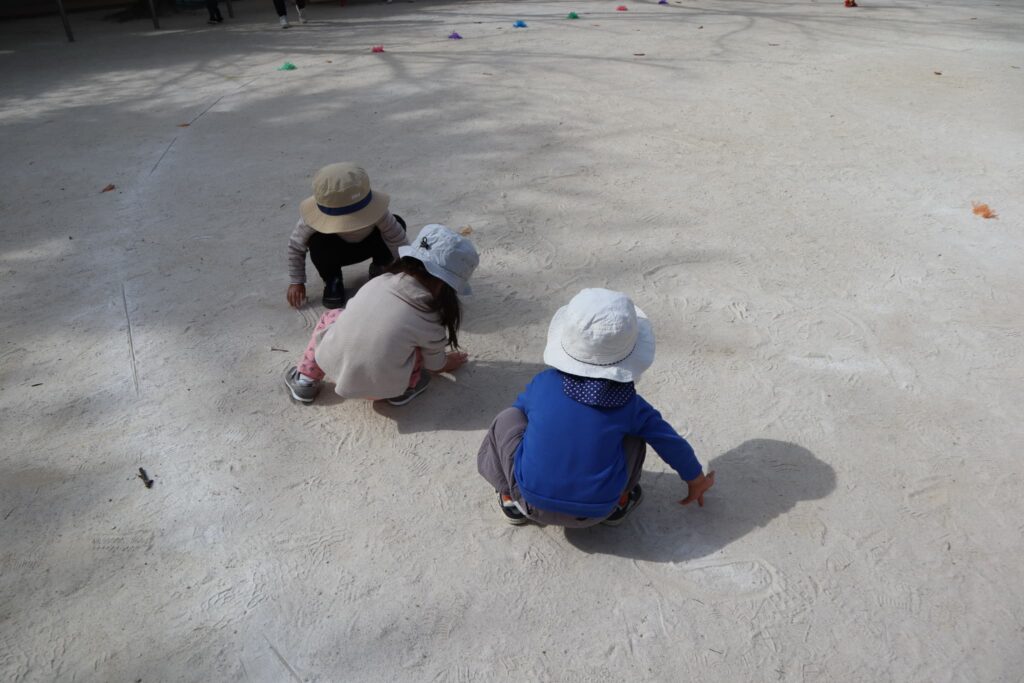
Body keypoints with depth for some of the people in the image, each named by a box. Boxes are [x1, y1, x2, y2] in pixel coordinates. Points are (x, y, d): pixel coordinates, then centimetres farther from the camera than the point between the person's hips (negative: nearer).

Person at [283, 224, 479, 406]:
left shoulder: (380, 281, -2)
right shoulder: (431, 322, -10)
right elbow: (435, 364, 10)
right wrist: (447, 363, 33)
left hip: (332, 364, 3)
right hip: (376, 387, -3)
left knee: (331, 317, 30)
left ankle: (305, 380, 28)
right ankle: (405, 389, 18)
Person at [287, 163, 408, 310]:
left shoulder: (377, 212, -37)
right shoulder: (316, 219, -35)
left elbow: (399, 241, -32)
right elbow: (295, 247, -19)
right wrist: (296, 282, -15)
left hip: (366, 245, 1)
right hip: (335, 252, 0)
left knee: (397, 224, -27)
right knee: (317, 242, -36)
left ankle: (380, 267, 3)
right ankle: (332, 280, -2)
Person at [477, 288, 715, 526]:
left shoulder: (543, 383, -7)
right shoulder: (628, 404, -7)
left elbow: (522, 409, 16)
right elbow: (671, 444, 8)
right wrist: (696, 481, 27)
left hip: (532, 500, 0)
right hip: (596, 511, 1)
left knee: (508, 418, 15)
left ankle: (511, 500, 14)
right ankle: (620, 503, 20)